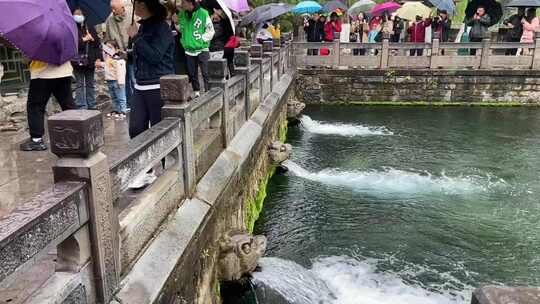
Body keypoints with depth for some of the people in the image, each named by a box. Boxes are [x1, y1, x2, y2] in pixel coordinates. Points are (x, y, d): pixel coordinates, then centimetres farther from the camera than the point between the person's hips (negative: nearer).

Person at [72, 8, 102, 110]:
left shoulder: (90, 29, 11)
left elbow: (98, 44, 7)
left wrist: (98, 57, -2)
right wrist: (83, 39, -17)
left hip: (90, 61, 3)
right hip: (78, 62, -3)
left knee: (91, 85, 11)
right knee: (80, 85, 0)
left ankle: (92, 106, 18)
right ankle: (81, 107, 3)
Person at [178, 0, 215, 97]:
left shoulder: (203, 13, -8)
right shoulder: (182, 14, 5)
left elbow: (210, 31, -4)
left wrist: (201, 39, -11)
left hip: (202, 49, -4)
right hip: (189, 50, 5)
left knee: (205, 73, -6)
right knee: (192, 74, 10)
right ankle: (196, 93, 22)